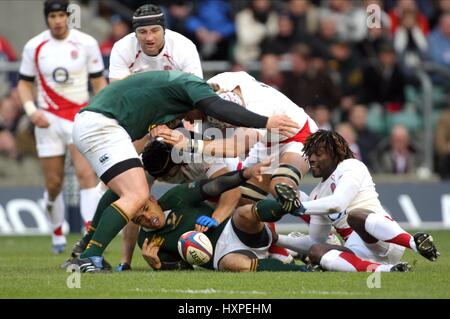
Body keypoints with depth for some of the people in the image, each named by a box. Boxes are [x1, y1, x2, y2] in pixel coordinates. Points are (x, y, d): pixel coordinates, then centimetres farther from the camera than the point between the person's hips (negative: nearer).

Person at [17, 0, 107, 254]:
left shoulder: (87, 43, -2)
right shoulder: (34, 47, 0)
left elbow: (99, 82, 5)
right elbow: (25, 83, 9)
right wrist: (31, 110, -8)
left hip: (81, 116, -1)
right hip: (49, 119, 1)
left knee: (86, 173, -18)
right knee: (54, 183, 4)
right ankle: (57, 232, 29)